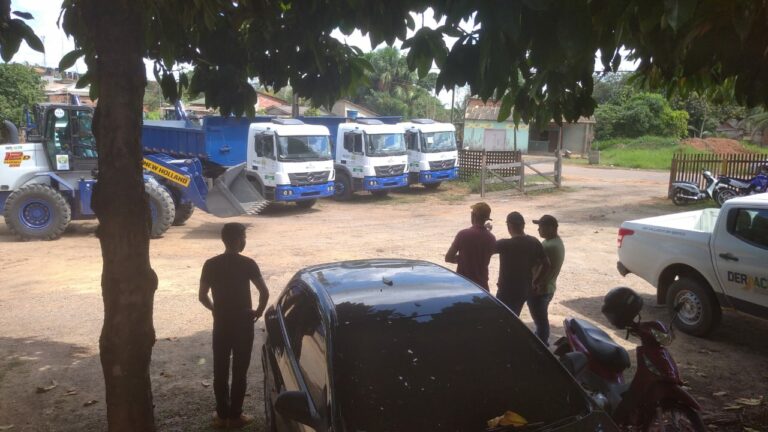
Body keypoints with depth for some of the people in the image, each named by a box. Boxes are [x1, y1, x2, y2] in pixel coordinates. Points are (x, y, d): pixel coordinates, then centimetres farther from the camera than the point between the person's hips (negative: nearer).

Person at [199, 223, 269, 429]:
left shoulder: (210, 264, -4)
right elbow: (264, 292, -18)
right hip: (243, 323, -2)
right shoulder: (247, 264, -13)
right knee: (239, 372, 8)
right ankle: (235, 416, 17)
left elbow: (202, 296, -1)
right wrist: (258, 311, -1)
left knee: (220, 371, 13)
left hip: (220, 323, 3)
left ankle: (222, 415, 21)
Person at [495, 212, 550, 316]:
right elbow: (546, 264, 2)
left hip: (507, 291, -6)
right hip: (525, 290, 7)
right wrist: (536, 281, 12)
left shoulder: (505, 244, -22)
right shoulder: (534, 242, -3)